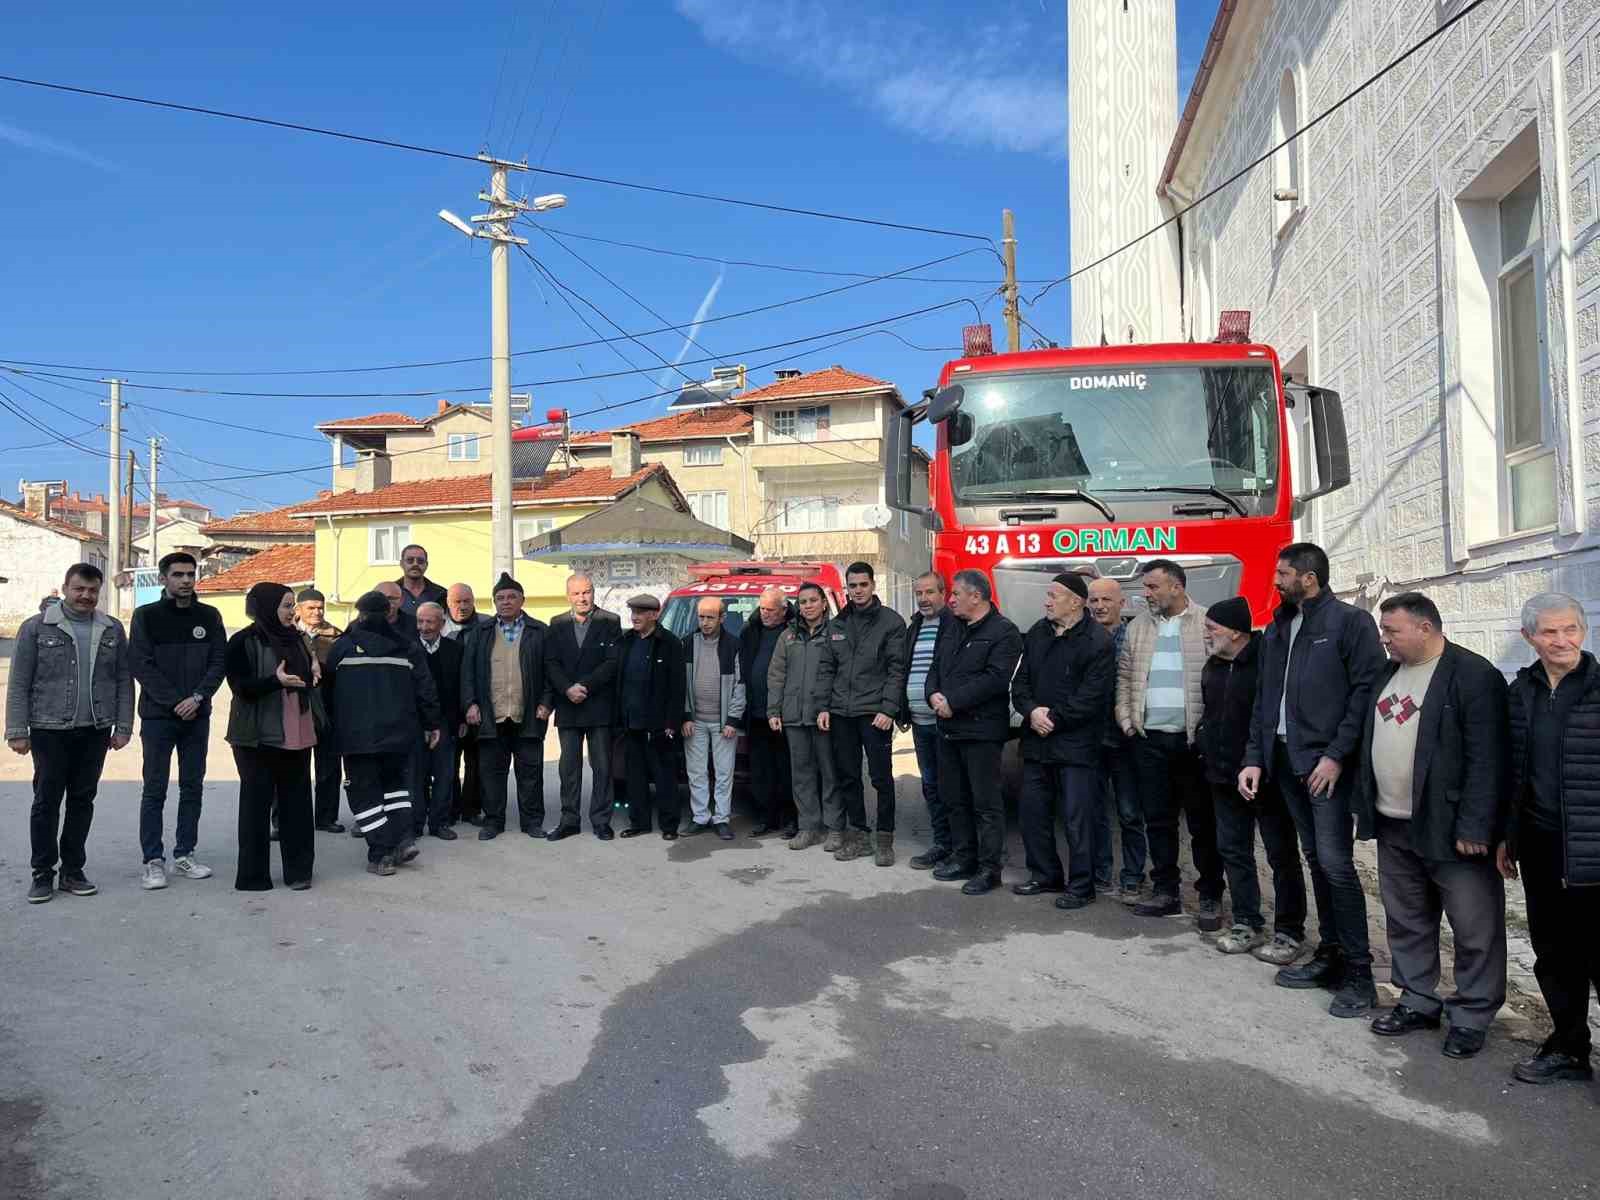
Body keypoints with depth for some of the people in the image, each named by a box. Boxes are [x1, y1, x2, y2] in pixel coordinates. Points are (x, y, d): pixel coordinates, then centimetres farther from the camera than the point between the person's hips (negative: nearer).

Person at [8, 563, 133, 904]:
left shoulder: (112, 630, 8)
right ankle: (43, 874, 13)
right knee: (46, 802, 2)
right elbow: (18, 684, 0)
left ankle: (72, 871, 19)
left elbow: (124, 681, 9)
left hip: (95, 732, 3)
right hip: (50, 731, -2)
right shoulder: (36, 628, 0)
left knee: (82, 801, 9)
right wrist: (17, 731, -5)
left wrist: (123, 726, 2)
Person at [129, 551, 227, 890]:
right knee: (155, 791, 1)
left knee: (192, 788, 8)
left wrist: (197, 697, -13)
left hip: (197, 716, 3)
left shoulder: (209, 616, 6)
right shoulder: (146, 615, -1)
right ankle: (154, 861, 6)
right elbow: (141, 664, -7)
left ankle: (184, 855, 17)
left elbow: (219, 661, 2)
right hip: (158, 716, -3)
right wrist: (175, 702, -14)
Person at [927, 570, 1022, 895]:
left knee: (986, 803, -2)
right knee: (955, 798, 16)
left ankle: (989, 868, 6)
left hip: (981, 730, -8)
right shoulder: (954, 631, 17)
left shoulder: (1003, 632, -10)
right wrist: (934, 695, -4)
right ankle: (963, 858, 28)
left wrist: (953, 701, -19)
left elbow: (995, 678, -20)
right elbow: (936, 669, 18)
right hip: (949, 728, 9)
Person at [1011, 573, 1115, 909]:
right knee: (1032, 811, 14)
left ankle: (1081, 887, 11)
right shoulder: (1037, 633, 10)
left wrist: (1054, 718, -15)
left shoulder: (1097, 640, -11)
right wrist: (1031, 711, -9)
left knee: (1077, 818, -1)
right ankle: (1045, 875, 29)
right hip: (1037, 741, 7)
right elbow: (1021, 681, 10)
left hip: (1076, 745, -7)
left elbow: (1093, 696, -17)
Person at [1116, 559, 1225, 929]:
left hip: (1193, 739, -5)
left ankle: (1210, 898, 13)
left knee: (1203, 822, 3)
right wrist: (1125, 718, 6)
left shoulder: (1207, 624, -5)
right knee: (1158, 819, 11)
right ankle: (1165, 891, 22)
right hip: (1149, 739, 5)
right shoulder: (1139, 627, 11)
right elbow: (1124, 676, 16)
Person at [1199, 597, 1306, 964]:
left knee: (1282, 855, 4)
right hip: (1225, 776, 8)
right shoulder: (1213, 666, 10)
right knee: (1233, 850, 13)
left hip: (1266, 777, -8)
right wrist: (1204, 745, 11)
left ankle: (1288, 933, 13)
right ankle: (1247, 924, 25)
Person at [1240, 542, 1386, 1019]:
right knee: (1316, 861, 13)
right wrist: (1254, 757, 9)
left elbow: (1366, 690, -13)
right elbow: (1263, 699, 17)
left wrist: (1337, 755, -17)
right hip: (1286, 760, 7)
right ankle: (1330, 955, 22)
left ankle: (1359, 973, 1)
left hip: (1328, 763, -7)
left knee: (1335, 863, -8)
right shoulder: (1276, 629, 15)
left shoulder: (1350, 621, -6)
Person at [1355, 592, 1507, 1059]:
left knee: (1475, 929, 4)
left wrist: (1473, 827, -20)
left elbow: (1487, 758, -17)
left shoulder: (1474, 675, -13)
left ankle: (1471, 1016, 18)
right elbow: (1370, 742, 17)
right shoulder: (1387, 673, 11)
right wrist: (1362, 805, 12)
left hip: (1448, 829, -7)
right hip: (1393, 827, 7)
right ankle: (1419, 1002, 29)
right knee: (1406, 922, 16)